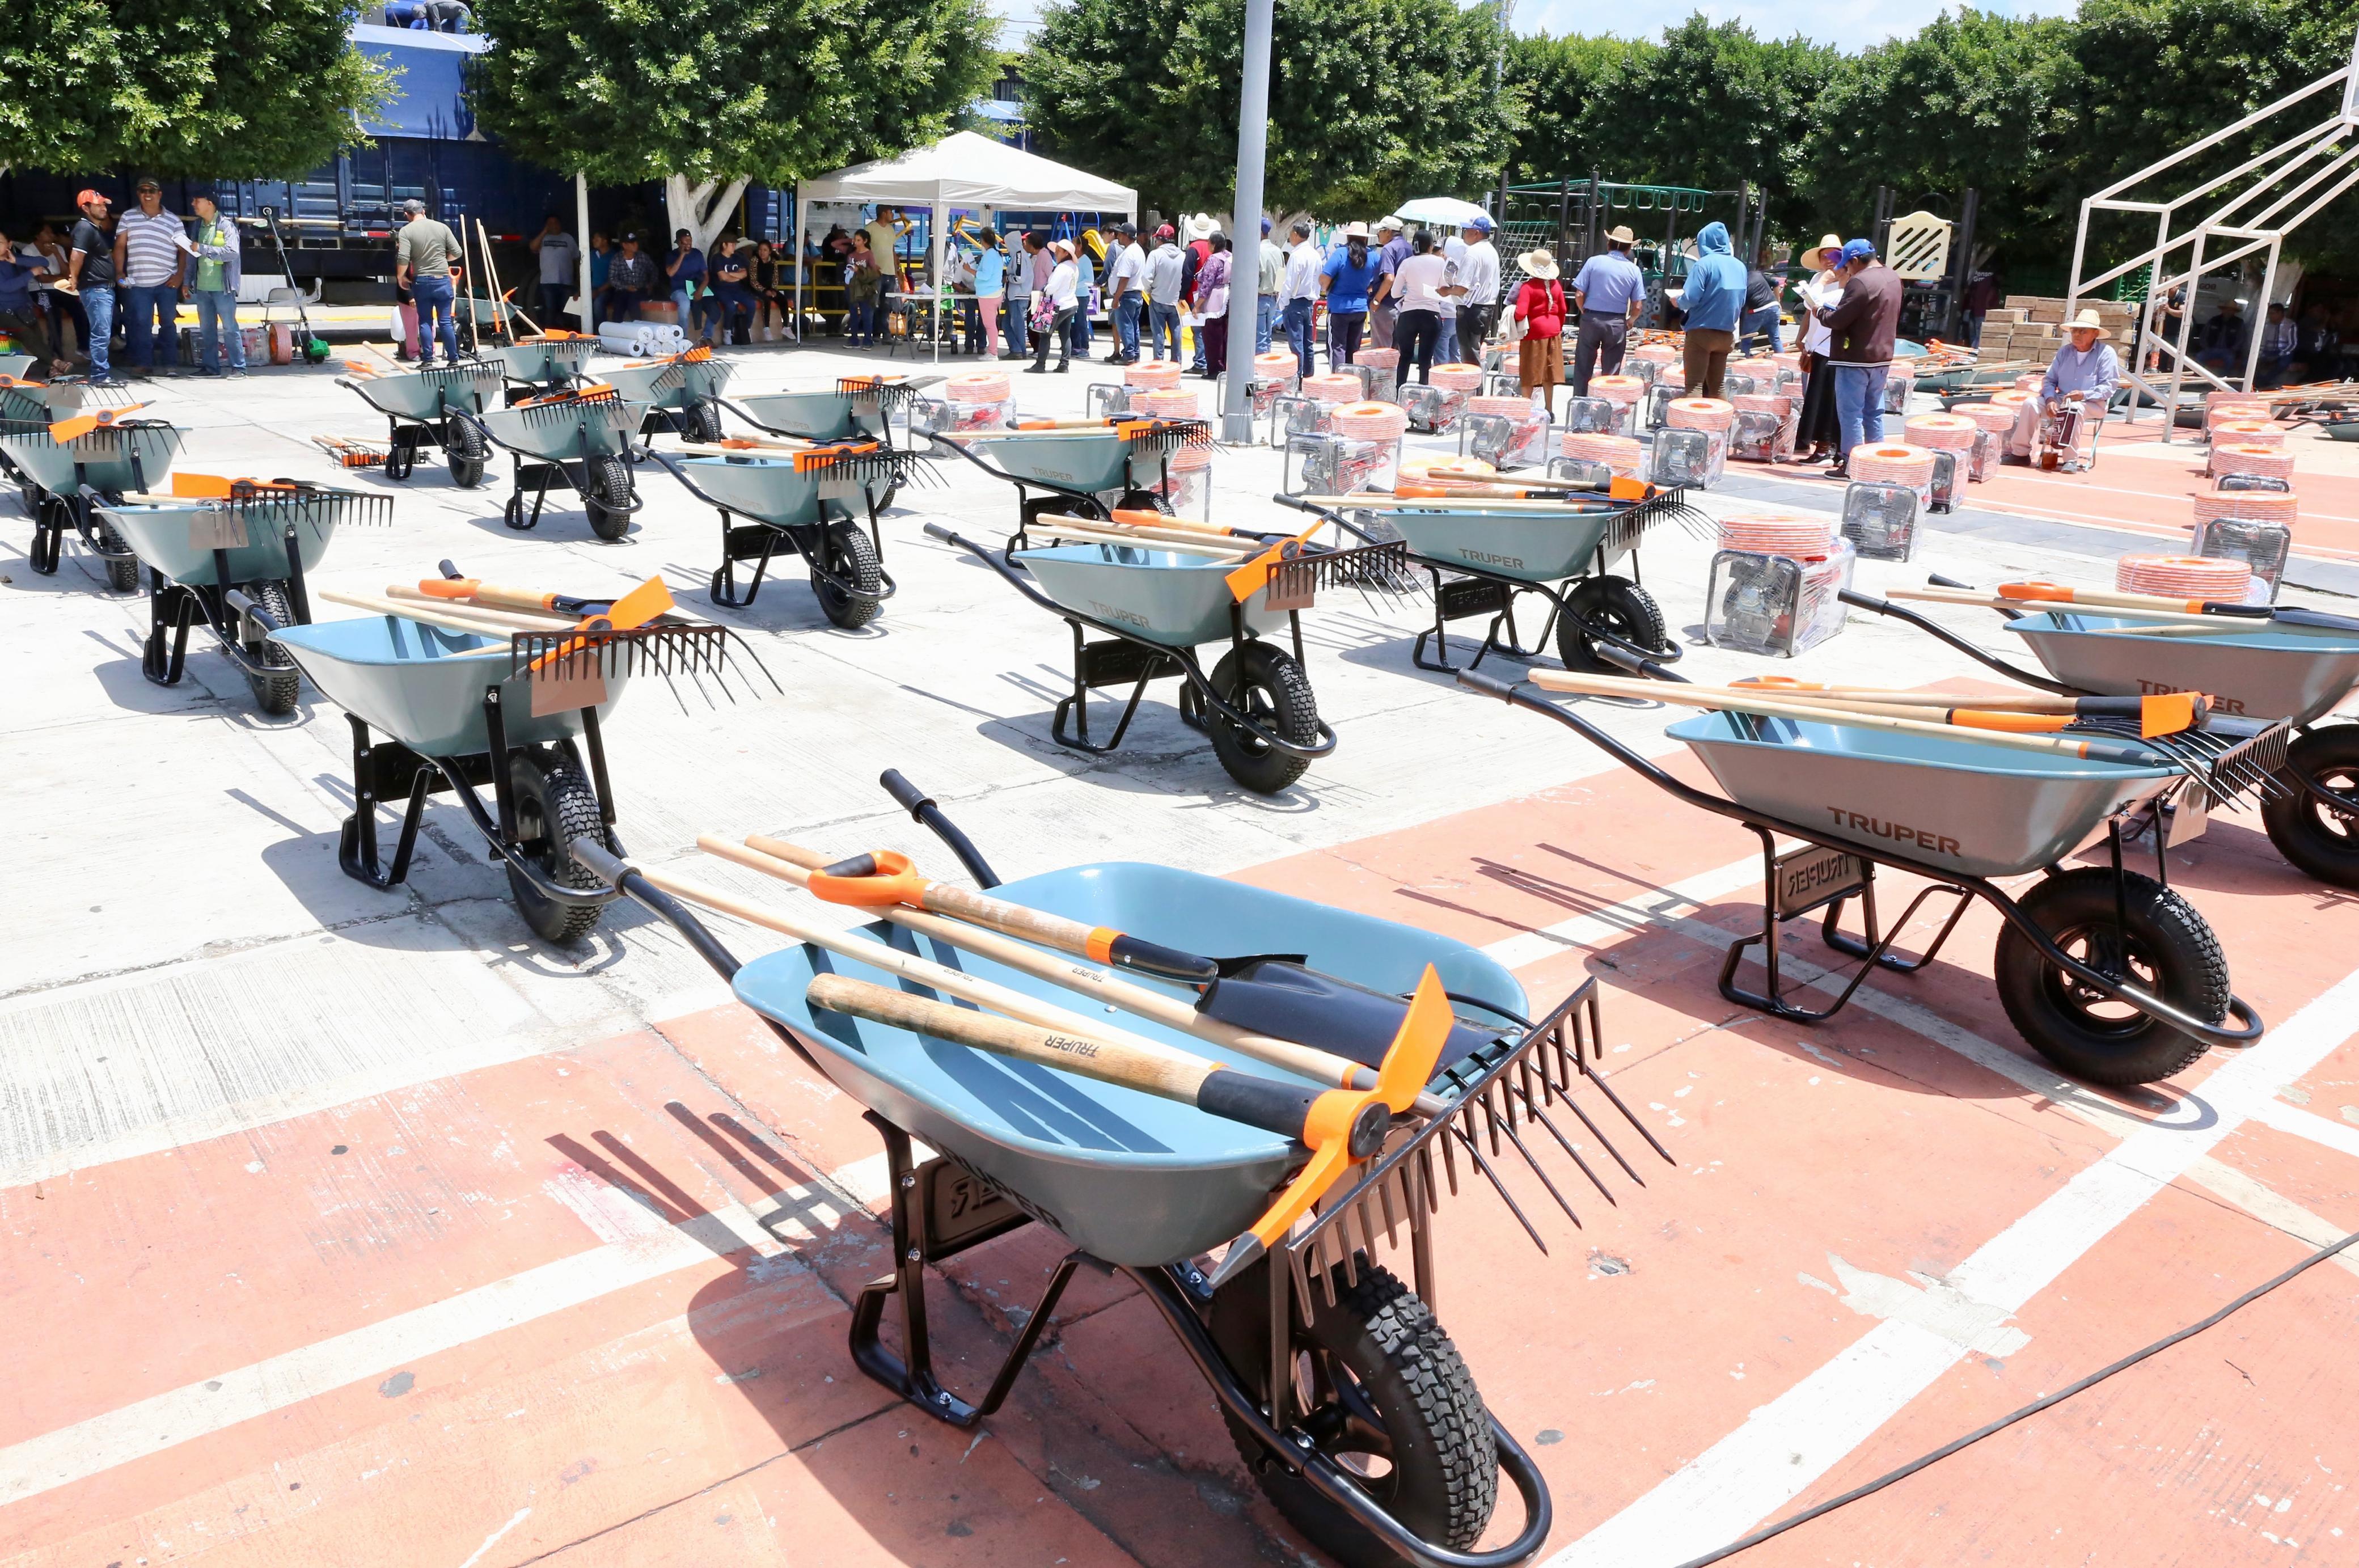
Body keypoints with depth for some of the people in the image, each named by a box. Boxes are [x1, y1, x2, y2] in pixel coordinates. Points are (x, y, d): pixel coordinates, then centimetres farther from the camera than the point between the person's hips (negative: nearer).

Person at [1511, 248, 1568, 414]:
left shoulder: (1528, 287, -15)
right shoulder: (1556, 285, 2)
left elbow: (1520, 313, -23)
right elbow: (1562, 310, 9)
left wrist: (1514, 316, -2)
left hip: (1534, 333, -5)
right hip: (1553, 333, 5)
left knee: (1528, 375, 3)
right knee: (1549, 372, 11)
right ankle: (1549, 410, 16)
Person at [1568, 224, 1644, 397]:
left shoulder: (1594, 261, -4)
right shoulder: (1634, 270, 0)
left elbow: (1579, 295, -7)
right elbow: (1637, 306, -1)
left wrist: (1585, 313, 11)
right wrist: (1630, 321, 19)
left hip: (1591, 320, -1)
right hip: (1617, 324, 1)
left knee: (1583, 369, 7)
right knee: (1612, 372, 8)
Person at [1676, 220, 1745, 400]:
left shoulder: (1704, 264, -10)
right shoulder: (1740, 266, 10)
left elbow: (1691, 299, -16)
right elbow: (1741, 302, 18)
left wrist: (1678, 300, 5)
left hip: (1702, 332, -6)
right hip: (1727, 334, 6)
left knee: (1695, 385, -5)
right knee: (1716, 387, 12)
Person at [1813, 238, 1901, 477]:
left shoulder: (1860, 282, -19)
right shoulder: (1893, 278, 10)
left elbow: (1838, 320, -20)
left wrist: (1821, 312, 0)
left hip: (1856, 359, -9)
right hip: (1882, 358, 9)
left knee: (1851, 413, -3)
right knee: (1874, 413, 15)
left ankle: (1850, 466, -1)